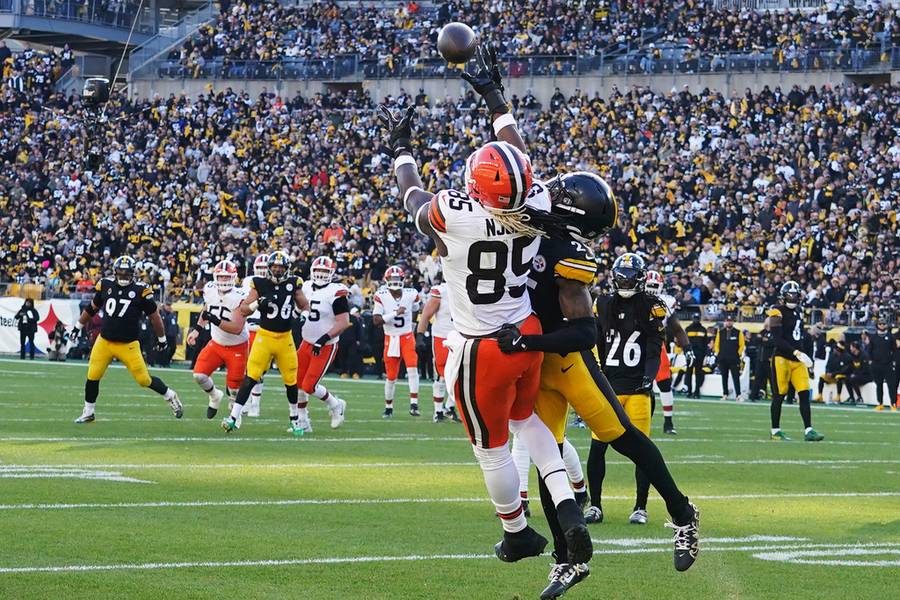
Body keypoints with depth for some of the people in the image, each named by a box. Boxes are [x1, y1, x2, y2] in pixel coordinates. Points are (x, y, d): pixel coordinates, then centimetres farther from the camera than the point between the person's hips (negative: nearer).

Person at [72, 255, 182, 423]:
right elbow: (92, 308, 18)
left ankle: (170, 396, 22)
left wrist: (161, 339, 7)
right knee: (93, 377, -2)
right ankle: (88, 413, 15)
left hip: (128, 345, -3)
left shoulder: (140, 291, -10)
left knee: (144, 379, -2)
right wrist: (79, 326, 25)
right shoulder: (105, 286, 1)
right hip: (104, 341, 3)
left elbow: (154, 316, 0)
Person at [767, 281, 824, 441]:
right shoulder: (778, 313, -10)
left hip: (798, 360, 7)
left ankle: (808, 431, -4)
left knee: (804, 395, -2)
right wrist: (795, 352, -23)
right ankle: (775, 431, 11)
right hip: (782, 359, -7)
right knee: (779, 396, 1)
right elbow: (777, 340, -17)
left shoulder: (798, 311, 14)